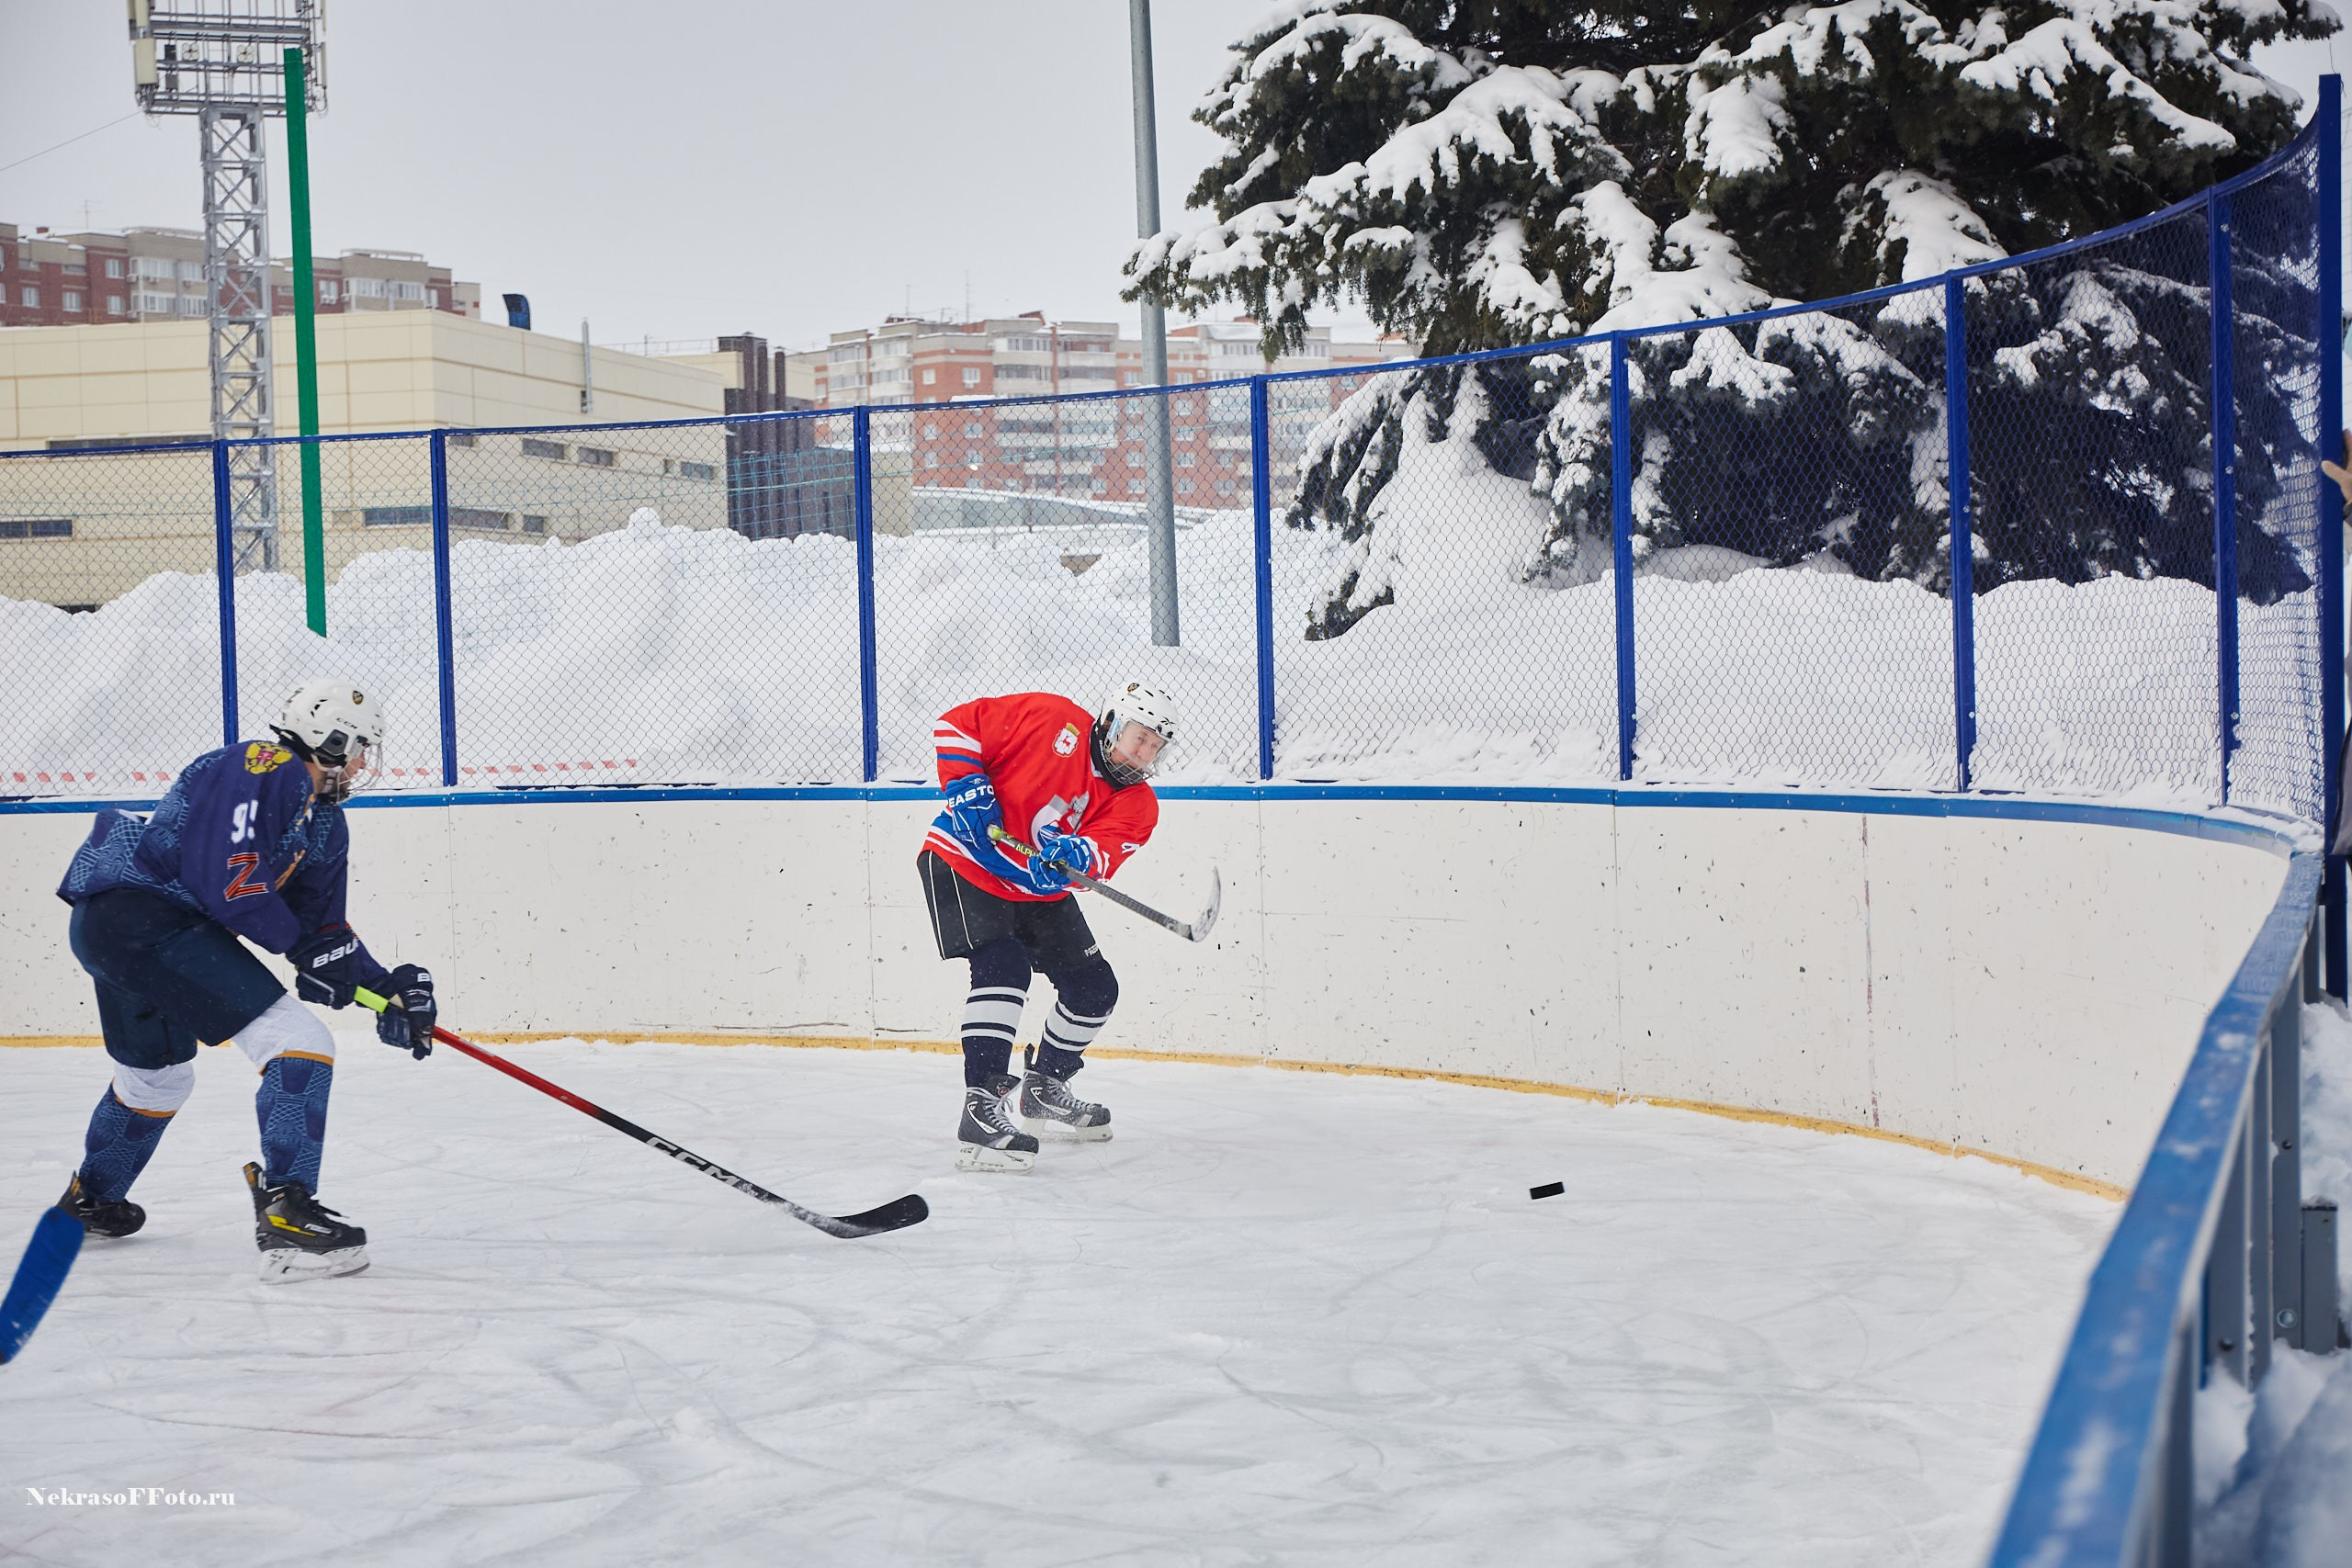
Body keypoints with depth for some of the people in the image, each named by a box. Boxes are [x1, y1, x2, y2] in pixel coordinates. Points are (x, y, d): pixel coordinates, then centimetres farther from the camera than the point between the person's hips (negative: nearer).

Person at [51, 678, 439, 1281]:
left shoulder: (326, 827, 16)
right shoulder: (263, 768, -13)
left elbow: (325, 929, 18)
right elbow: (226, 880, -22)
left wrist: (385, 986, 5)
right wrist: (305, 948, -15)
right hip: (140, 910, -11)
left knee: (160, 1074, 33)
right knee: (299, 1044, -16)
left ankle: (90, 1200, 55)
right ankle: (286, 1213, -20)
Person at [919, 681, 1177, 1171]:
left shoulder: (1137, 805, -2)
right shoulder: (1050, 719, -14)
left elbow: (1102, 856, -22)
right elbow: (958, 725, -10)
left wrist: (1077, 854, -44)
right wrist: (966, 785, -22)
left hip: (1040, 889, 7)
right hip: (965, 863, -7)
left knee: (1095, 988, 9)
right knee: (1002, 968, -27)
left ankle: (1043, 1087, 33)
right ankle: (981, 1110, -30)